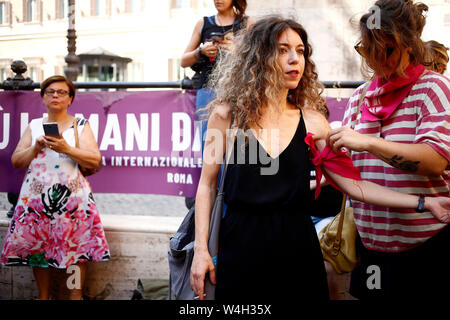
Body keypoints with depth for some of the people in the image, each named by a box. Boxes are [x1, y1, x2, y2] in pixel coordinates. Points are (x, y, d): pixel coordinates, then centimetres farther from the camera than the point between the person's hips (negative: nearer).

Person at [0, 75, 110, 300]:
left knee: (75, 245, -8)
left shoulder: (81, 126, 6)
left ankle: (75, 294, 2)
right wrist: (35, 148, -6)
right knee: (38, 246, 2)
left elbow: (95, 161, -4)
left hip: (72, 196, -2)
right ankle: (43, 295, 13)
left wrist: (66, 149, -17)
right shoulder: (33, 126, 14)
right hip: (36, 195, 3)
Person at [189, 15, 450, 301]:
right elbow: (207, 185, 1)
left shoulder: (311, 122, 3)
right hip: (240, 245, -2)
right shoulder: (228, 115, -2)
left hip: (297, 246, 2)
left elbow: (351, 183, 0)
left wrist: (424, 202, -5)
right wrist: (201, 249, -5)